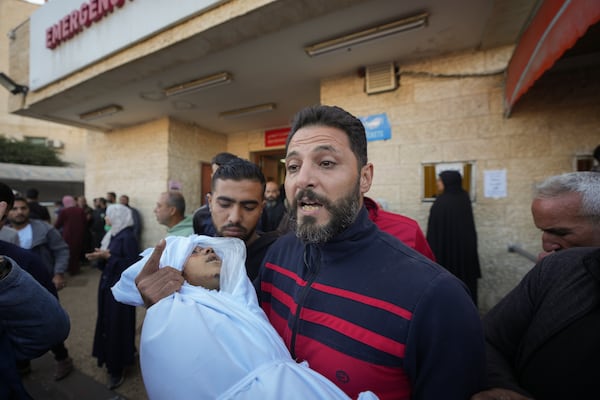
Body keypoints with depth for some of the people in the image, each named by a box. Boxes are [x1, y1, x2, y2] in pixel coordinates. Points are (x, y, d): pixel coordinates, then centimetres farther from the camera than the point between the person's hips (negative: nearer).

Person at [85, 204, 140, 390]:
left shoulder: (128, 237, -17)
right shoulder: (112, 234, 8)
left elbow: (130, 265, -21)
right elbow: (107, 264, 13)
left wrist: (108, 256, -20)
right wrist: (100, 257, -7)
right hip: (107, 284, 8)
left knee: (117, 324, 1)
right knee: (107, 322, 16)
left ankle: (117, 368, 17)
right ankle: (111, 359, 33)